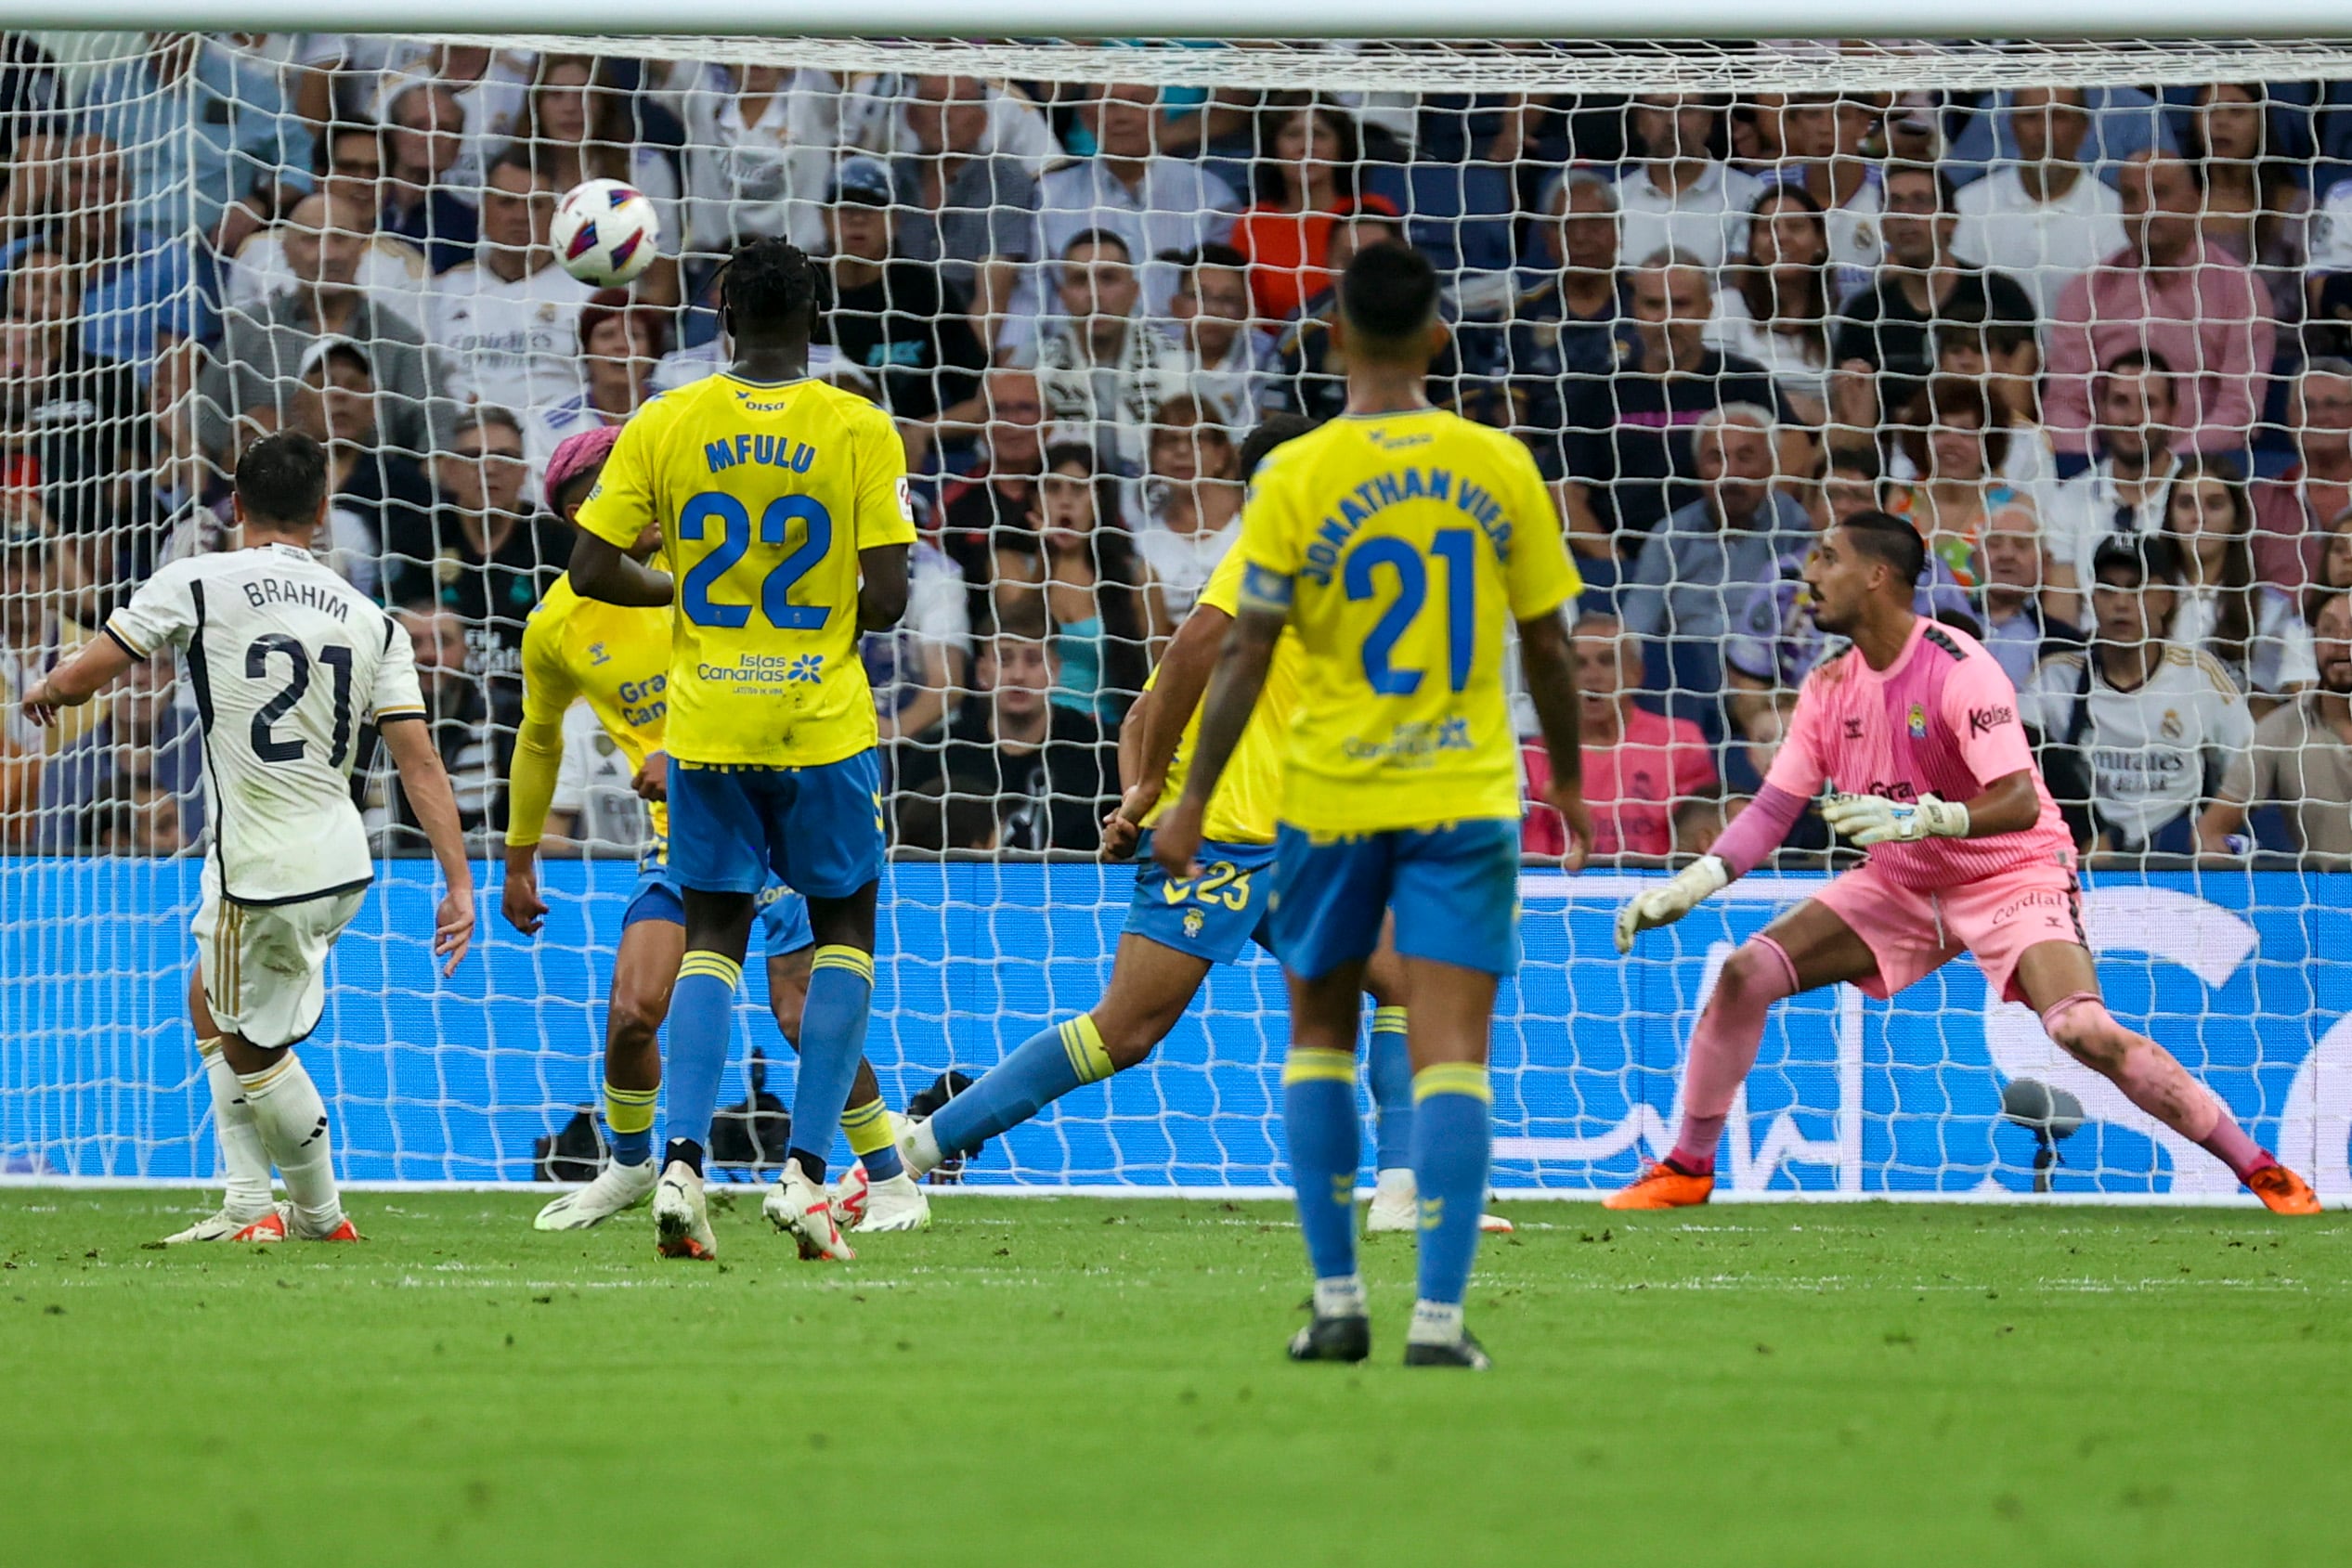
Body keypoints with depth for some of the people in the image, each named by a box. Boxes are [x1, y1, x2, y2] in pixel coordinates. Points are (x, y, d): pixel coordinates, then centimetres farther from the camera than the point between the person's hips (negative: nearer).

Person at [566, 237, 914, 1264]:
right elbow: (886, 600, -10)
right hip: (822, 720, -2)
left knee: (714, 937, 10)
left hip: (705, 723, 2)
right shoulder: (860, 431, -7)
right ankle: (805, 1170, 1)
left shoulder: (664, 426, -2)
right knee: (843, 929, 13)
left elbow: (591, 571, -2)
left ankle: (682, 1164, -8)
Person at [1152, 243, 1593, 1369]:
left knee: (1320, 1036, 16)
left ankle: (1337, 1300, 13)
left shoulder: (1296, 477, -8)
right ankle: (1438, 1314, -12)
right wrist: (1568, 780, 19)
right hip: (1465, 796, 0)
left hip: (1330, 797, 0)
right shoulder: (1499, 468, -2)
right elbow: (1548, 649, 5)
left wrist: (1193, 801, -1)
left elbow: (1244, 656, -8)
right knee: (1451, 1054, -2)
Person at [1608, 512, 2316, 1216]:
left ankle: (2262, 1170, -20)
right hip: (1900, 885, 6)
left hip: (2012, 875, -6)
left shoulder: (1958, 669, -23)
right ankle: (1687, 1168, 8)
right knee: (1746, 973, -8)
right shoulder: (1831, 687, -2)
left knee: (2083, 1029, -28)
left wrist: (1919, 819, -48)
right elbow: (1775, 807, 1)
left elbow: (2020, 803, -31)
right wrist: (1691, 885, -14)